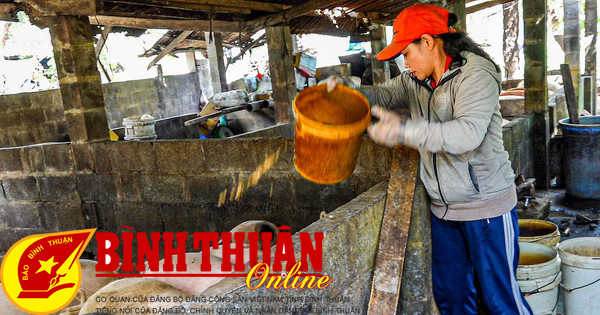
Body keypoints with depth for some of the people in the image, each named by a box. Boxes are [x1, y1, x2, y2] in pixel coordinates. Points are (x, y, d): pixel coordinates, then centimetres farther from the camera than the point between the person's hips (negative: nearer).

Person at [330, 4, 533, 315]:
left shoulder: (475, 75, -18)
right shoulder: (415, 80, 4)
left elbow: (468, 133, -31)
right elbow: (383, 95, 15)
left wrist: (404, 130, -37)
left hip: (487, 206, -7)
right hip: (443, 208, 7)